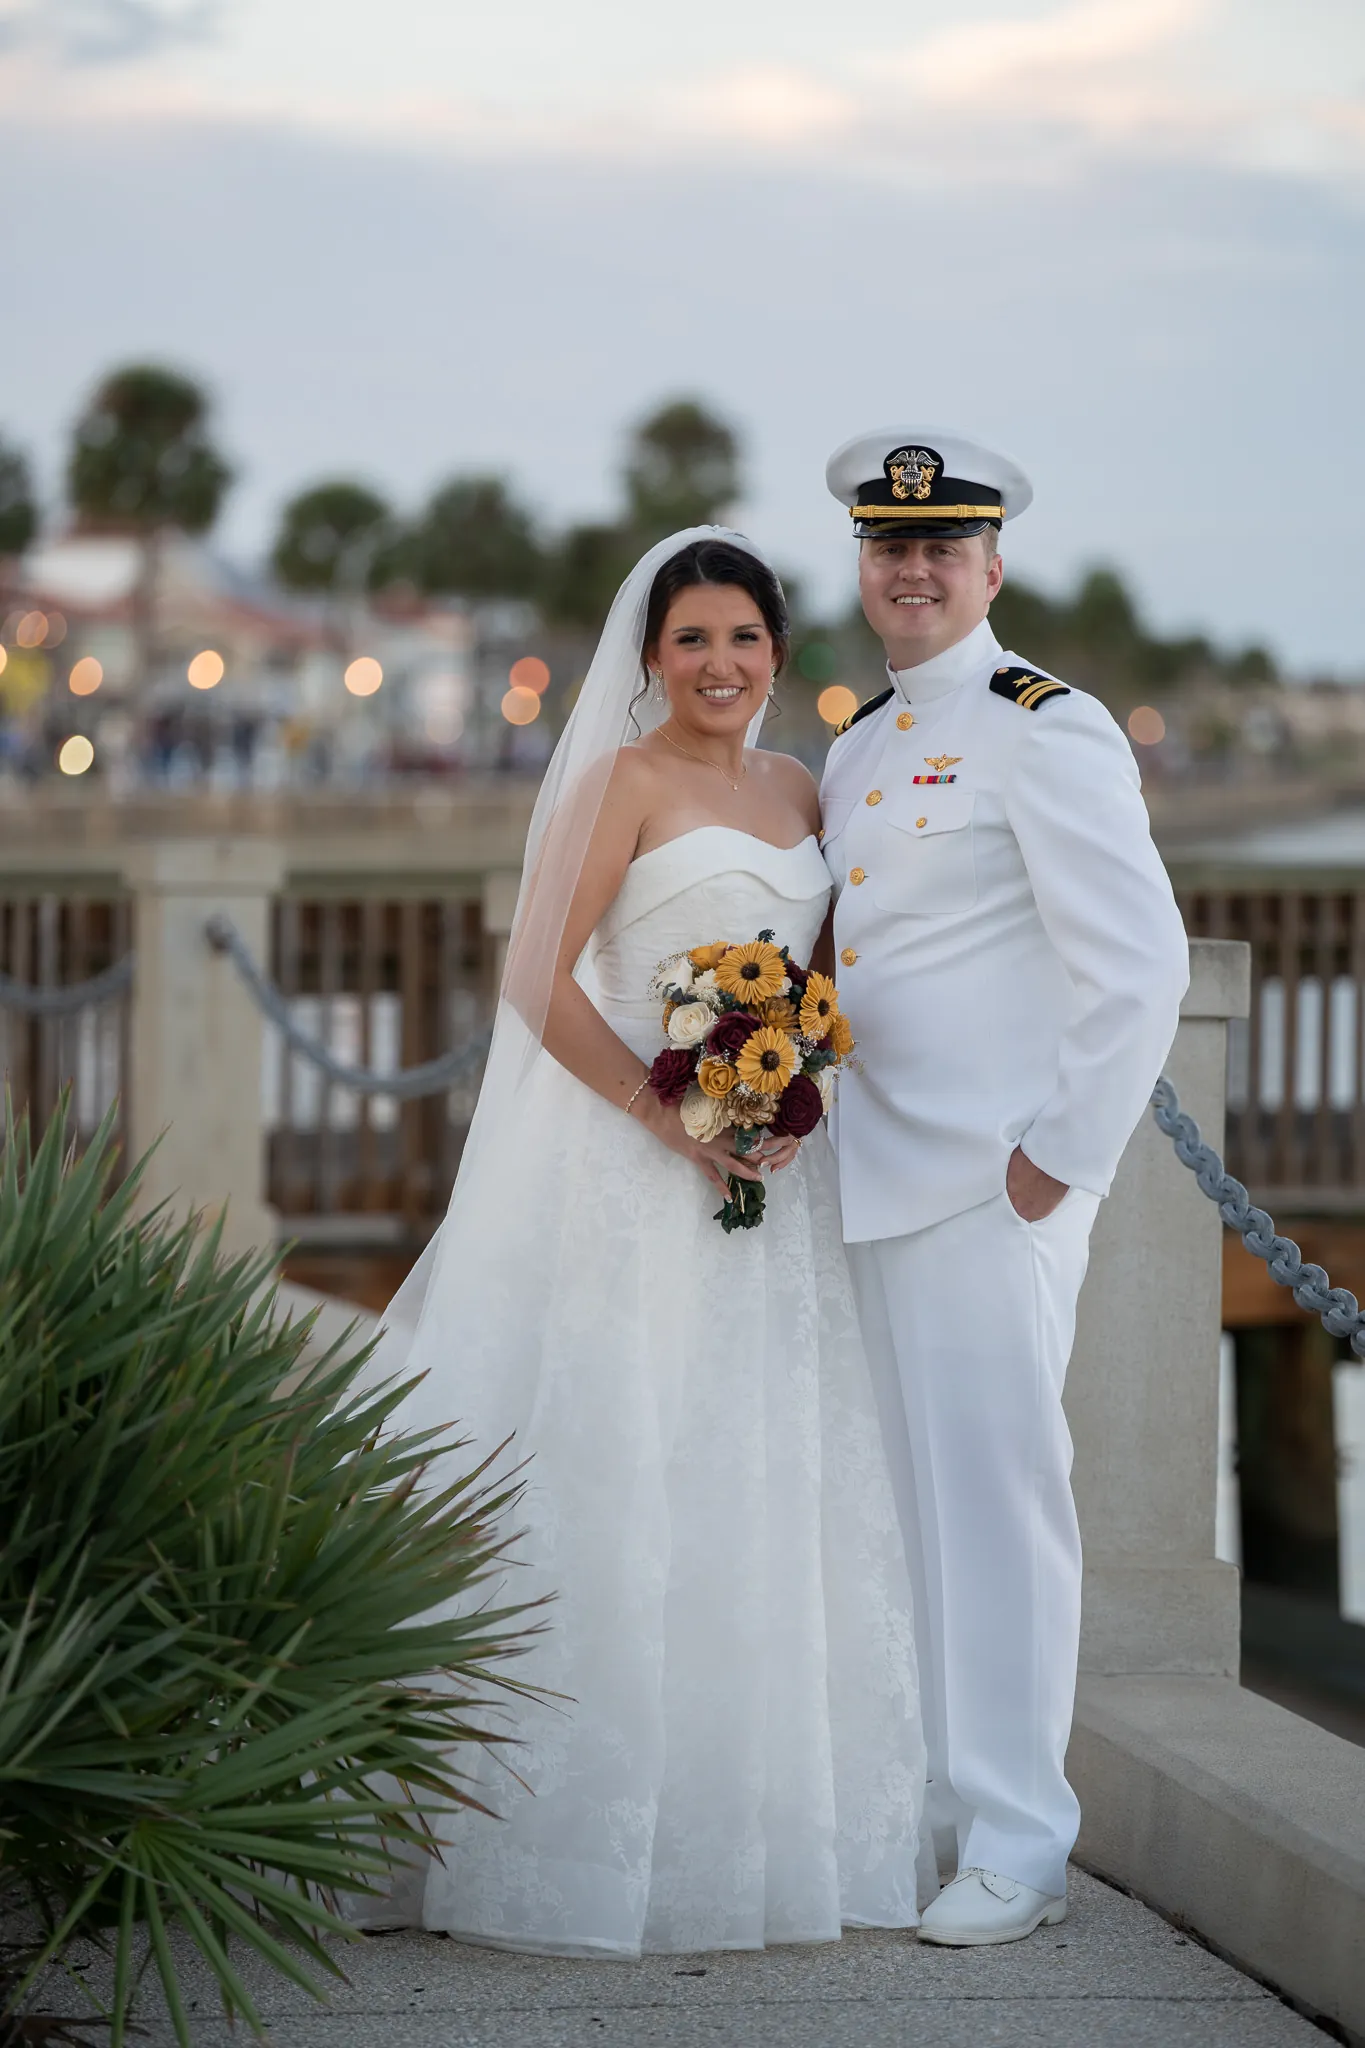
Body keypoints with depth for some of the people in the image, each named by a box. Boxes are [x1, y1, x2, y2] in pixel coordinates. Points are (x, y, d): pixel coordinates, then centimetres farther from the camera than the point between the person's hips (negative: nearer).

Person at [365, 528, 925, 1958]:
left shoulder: (797, 792, 14)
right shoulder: (627, 783, -5)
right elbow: (539, 984, -12)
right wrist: (672, 1119, -19)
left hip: (771, 1179, 7)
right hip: (632, 1182, -7)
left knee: (764, 1493, 9)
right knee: (622, 1479, -7)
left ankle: (748, 1824, 18)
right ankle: (596, 1837, -1)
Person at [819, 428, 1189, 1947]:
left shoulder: (1044, 730, -8)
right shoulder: (857, 750, 17)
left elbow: (1141, 965, -13)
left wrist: (1063, 1153, -13)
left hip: (995, 1186, -7)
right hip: (872, 1181, 7)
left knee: (996, 1494, -5)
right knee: (906, 1501, 9)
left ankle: (1016, 1850, 0)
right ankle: (928, 1809, 17)